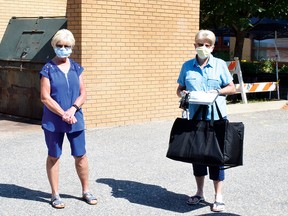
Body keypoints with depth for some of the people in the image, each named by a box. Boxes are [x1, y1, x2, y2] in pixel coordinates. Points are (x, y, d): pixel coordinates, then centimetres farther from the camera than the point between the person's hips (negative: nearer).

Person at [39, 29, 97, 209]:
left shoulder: (76, 68, 6)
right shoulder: (48, 69, -5)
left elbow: (83, 93, 5)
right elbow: (45, 97, -9)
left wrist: (73, 109, -12)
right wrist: (63, 114, -14)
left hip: (75, 119, 3)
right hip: (53, 121, -3)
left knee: (80, 155, 6)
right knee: (54, 157, 6)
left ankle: (86, 191, 22)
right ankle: (55, 195, 17)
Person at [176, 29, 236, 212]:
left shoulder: (220, 65, 1)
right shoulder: (187, 66, 7)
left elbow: (232, 88, 4)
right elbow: (180, 89, 13)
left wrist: (218, 91, -14)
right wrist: (183, 94, -10)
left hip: (216, 118, -3)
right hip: (194, 118, 3)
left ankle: (219, 197, 10)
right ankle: (200, 193, 25)